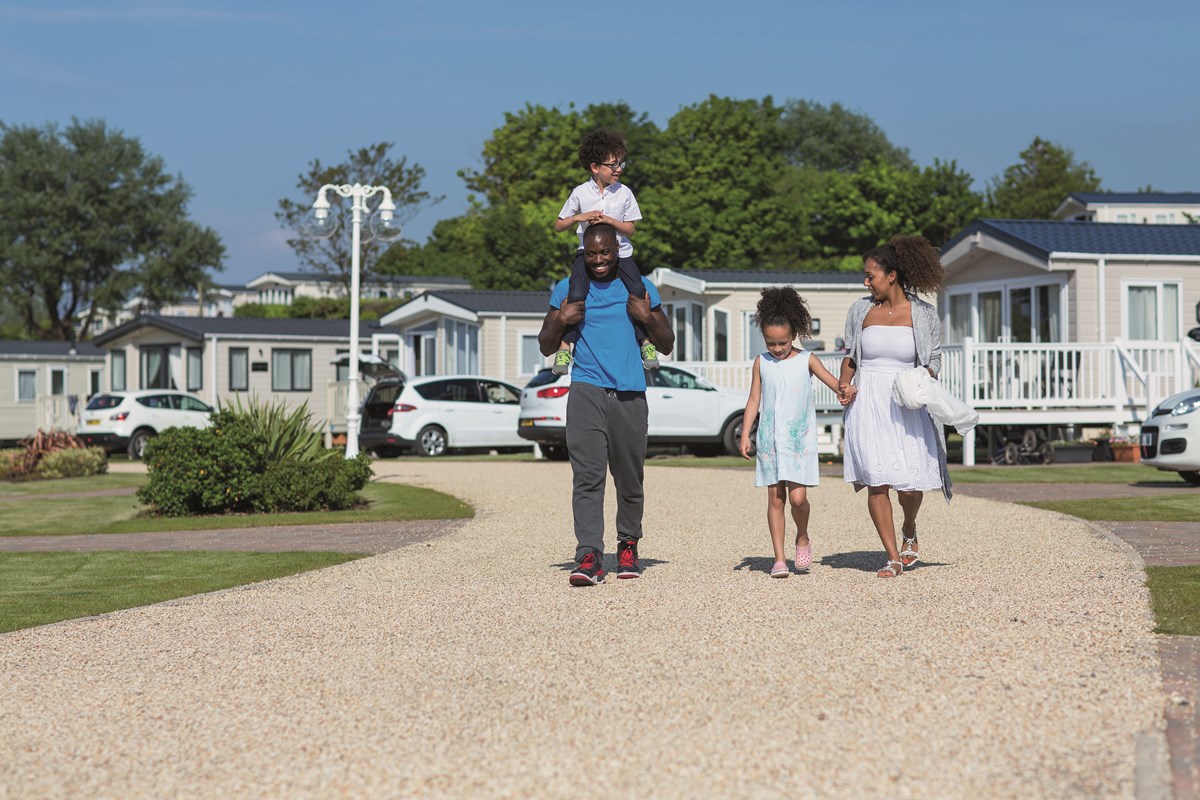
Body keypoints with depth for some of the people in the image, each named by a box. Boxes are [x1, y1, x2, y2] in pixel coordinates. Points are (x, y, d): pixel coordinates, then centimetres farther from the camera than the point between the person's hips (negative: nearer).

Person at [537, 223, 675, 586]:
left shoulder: (640, 287, 11)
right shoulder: (567, 289, 11)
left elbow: (667, 346, 14)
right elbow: (546, 348, 15)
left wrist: (648, 318, -5)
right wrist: (561, 322, -5)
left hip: (630, 395, 1)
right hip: (586, 390, -1)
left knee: (629, 479, 7)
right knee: (587, 475, -13)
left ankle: (628, 546, 27)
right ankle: (589, 556, -18)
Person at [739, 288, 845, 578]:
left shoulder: (807, 360, 1)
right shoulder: (761, 363, 6)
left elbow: (834, 382, -3)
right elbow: (754, 401, 9)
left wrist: (844, 391, -25)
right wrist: (745, 435, 3)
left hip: (800, 439, -2)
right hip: (770, 439, 2)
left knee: (797, 497, -11)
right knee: (775, 499, 1)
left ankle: (803, 538, 18)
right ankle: (779, 559, 5)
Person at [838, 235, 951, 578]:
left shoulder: (923, 314, 1)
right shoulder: (861, 310, 7)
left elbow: (933, 361, 6)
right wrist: (846, 385, -4)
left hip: (907, 403, -1)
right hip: (868, 402, 1)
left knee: (910, 478, -3)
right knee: (877, 480, -8)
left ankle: (909, 531, 31)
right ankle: (893, 558, 1)